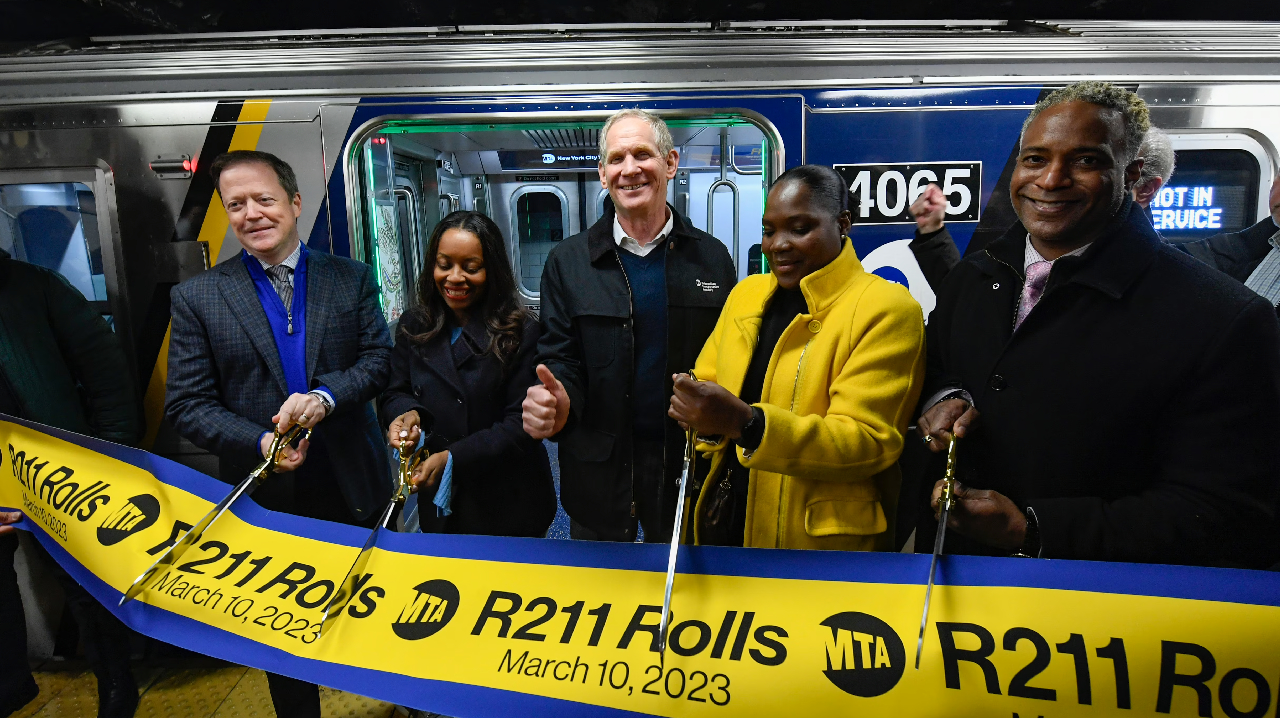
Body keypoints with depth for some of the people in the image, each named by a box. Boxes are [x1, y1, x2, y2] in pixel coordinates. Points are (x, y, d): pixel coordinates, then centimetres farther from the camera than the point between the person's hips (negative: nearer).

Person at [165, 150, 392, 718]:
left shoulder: (351, 279, 0)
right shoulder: (196, 297, -3)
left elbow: (378, 359, -5)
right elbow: (187, 404, -6)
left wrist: (324, 396, -23)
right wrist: (260, 443, -21)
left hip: (356, 488, 1)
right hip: (268, 496, -1)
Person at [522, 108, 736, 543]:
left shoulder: (711, 258, 1)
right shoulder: (567, 262, 0)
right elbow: (560, 358, -1)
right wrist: (557, 400, -23)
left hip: (689, 467, 1)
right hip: (598, 475, 0)